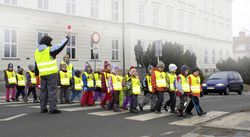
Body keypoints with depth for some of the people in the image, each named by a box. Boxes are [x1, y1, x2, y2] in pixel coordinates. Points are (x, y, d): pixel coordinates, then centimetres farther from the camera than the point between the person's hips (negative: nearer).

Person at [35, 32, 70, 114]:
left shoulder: (37, 51, 12)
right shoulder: (50, 49, -9)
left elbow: (36, 64, 18)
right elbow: (61, 45, -3)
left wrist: (36, 73, 27)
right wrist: (67, 37, 8)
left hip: (43, 74, 7)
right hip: (52, 73, -7)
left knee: (43, 90, 11)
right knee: (52, 90, -5)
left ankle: (43, 108, 15)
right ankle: (52, 108, -6)